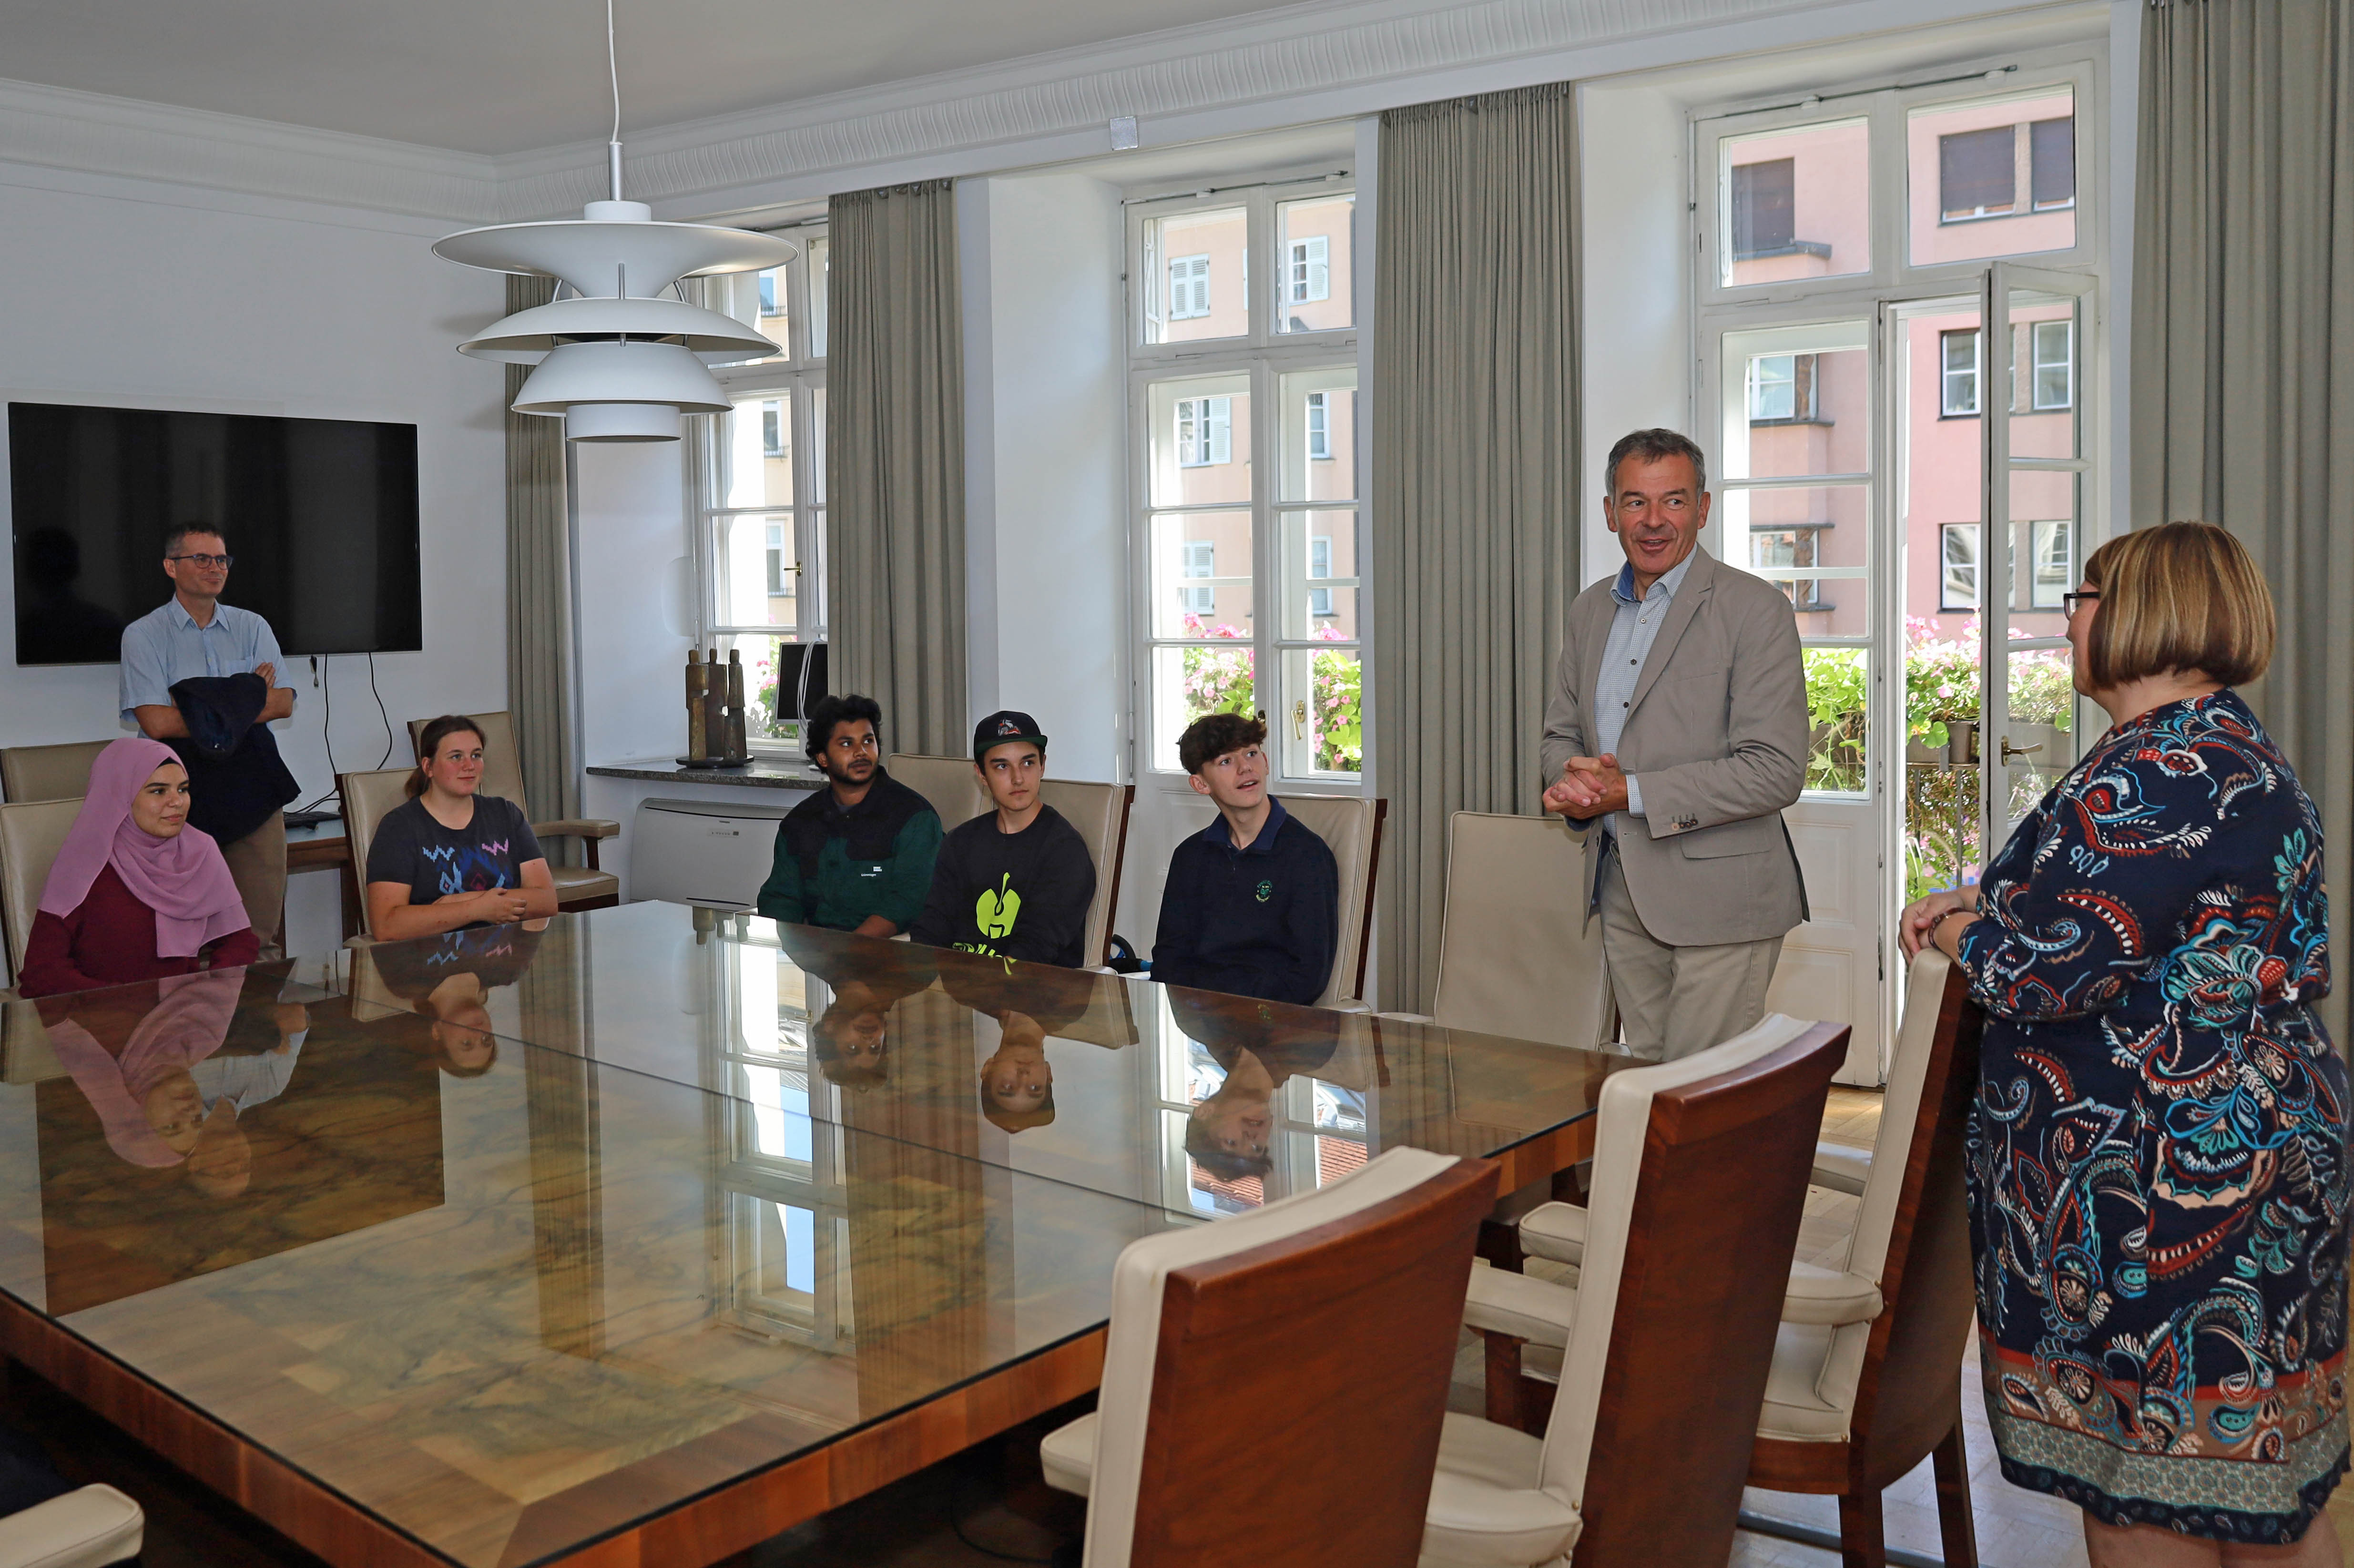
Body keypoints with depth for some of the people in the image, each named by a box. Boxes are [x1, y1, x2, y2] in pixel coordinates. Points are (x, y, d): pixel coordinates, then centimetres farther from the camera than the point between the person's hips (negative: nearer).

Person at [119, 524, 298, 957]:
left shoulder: (252, 627, 13)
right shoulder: (143, 635, 3)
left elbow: (284, 703, 1)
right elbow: (157, 722, -9)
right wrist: (247, 699, -5)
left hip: (252, 779, 3)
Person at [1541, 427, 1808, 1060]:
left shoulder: (1755, 609, -9)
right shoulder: (1590, 610, 12)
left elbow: (1777, 771, -15)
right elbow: (1560, 733, 18)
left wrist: (1630, 793, -19)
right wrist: (1571, 777, -7)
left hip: (1717, 895, -6)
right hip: (1621, 892, 6)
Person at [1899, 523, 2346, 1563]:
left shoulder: (2162, 770, -20)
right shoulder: (2235, 749, 15)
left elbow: (2044, 969, -23)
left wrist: (1954, 930, -2)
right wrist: (1989, 901, 12)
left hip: (2161, 1184, -11)